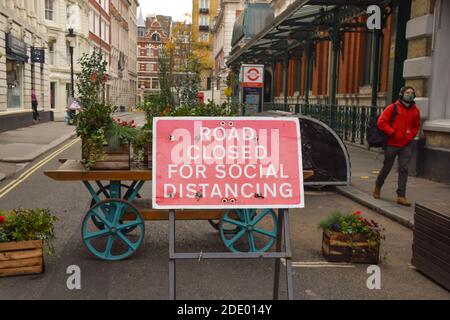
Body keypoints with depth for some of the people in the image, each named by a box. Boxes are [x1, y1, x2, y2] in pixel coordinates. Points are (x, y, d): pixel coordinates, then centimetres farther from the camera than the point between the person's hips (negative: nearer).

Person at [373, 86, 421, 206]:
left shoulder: (415, 110, 7)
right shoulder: (393, 108, -6)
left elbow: (416, 126, 16)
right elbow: (381, 122, -9)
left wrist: (410, 136, 1)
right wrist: (392, 133, -13)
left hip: (406, 145, 3)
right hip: (392, 144, -3)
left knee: (404, 169, -2)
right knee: (387, 167, 8)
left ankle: (401, 196, 2)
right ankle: (378, 187, 32)